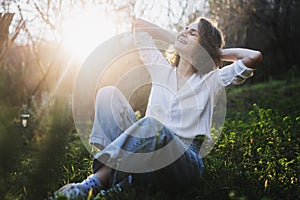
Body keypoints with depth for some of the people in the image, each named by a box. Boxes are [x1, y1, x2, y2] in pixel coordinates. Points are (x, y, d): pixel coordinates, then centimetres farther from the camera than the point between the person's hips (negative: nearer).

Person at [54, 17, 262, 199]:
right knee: (108, 93, -11)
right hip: (148, 155, 4)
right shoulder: (162, 69, 16)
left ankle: (95, 182, -34)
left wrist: (216, 51, 8)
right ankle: (118, 173, -28)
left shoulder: (211, 80, 6)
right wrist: (176, 42, 21)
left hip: (186, 162, -4)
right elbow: (139, 25, 23)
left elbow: (255, 57, -7)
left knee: (151, 123, -38)